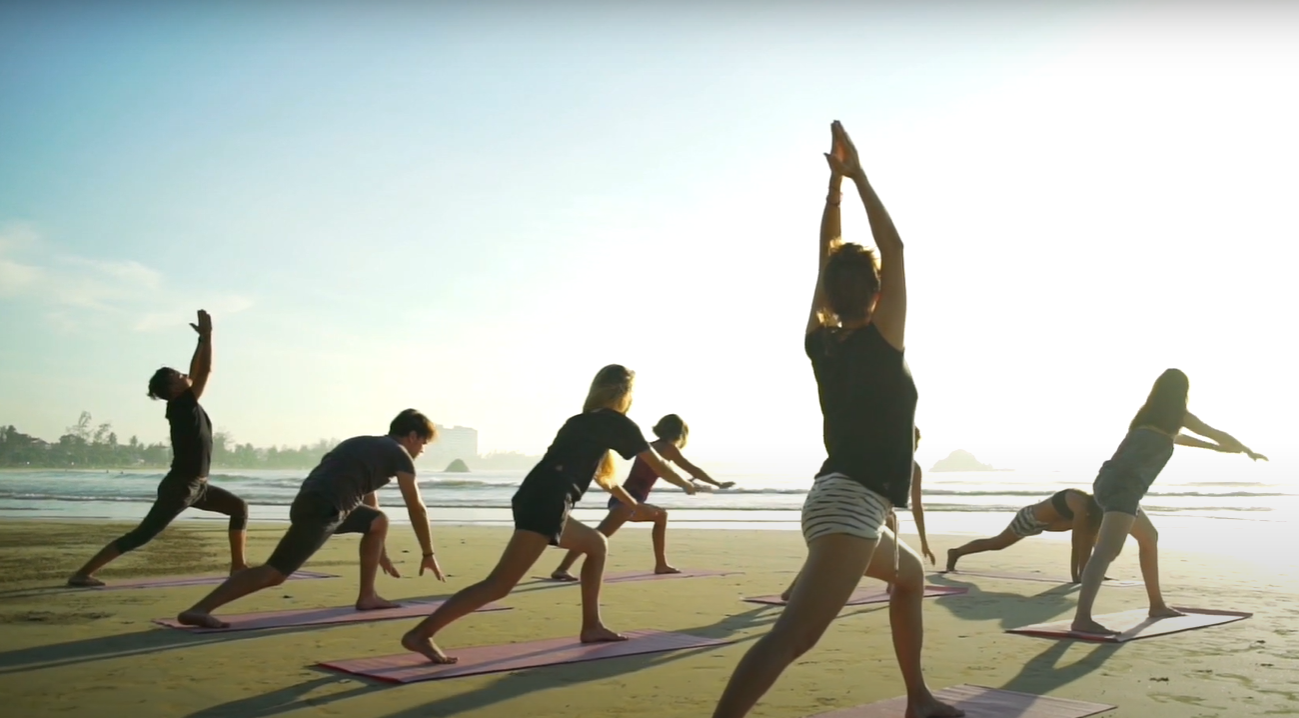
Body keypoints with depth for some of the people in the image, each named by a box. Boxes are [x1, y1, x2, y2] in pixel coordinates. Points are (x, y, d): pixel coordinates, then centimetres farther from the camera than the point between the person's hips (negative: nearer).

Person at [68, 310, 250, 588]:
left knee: (239, 507, 15)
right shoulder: (181, 405, -14)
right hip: (179, 487, -9)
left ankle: (237, 564, 15)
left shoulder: (185, 404, 7)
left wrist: (202, 339, 11)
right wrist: (207, 335, -10)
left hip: (196, 487, 9)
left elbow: (196, 371, 16)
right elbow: (206, 370, -16)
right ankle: (82, 574, -7)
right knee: (141, 536, -9)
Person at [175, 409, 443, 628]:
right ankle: (197, 611, -18)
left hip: (317, 503, 9)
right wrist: (429, 554, 12)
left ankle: (367, 596, 24)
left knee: (378, 521, 25)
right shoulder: (398, 453, 3)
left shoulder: (369, 447, 29)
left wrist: (381, 553, 43)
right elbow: (416, 508, 3)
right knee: (275, 573, -13)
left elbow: (370, 503, 38)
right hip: (320, 509, -9)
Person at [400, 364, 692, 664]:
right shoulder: (616, 422, 8)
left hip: (536, 500, 9)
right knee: (500, 586, -13)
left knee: (597, 544, 26)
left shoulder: (582, 422, 29)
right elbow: (658, 466, 17)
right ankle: (420, 634, -18)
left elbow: (601, 474, 46)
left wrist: (632, 504, 58)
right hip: (547, 504, -9)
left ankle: (592, 627, 24)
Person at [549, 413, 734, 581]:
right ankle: (561, 569, -36)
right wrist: (719, 484, 19)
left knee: (661, 516, 29)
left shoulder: (651, 446, 25)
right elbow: (694, 470, 9)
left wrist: (687, 484, 49)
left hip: (626, 498, 9)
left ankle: (661, 564, 27)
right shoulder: (668, 448, 4)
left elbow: (665, 474, 41)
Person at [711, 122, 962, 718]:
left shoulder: (820, 338, 8)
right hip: (853, 505, -9)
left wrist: (834, 183, 15)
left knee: (911, 577, 31)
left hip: (835, 499, 9)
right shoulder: (882, 339, -6)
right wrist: (858, 177, -4)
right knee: (793, 636, -20)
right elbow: (893, 249, -6)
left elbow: (829, 259, 15)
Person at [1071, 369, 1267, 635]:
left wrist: (1215, 447, 62)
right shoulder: (1178, 415, 9)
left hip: (1110, 483, 9)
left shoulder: (1150, 417, 26)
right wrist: (1248, 450, 44)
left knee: (1149, 538, 29)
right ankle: (1082, 618, -37)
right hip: (1122, 487, -9)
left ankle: (1157, 605, 38)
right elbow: (1218, 434, 24)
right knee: (1106, 552, -23)